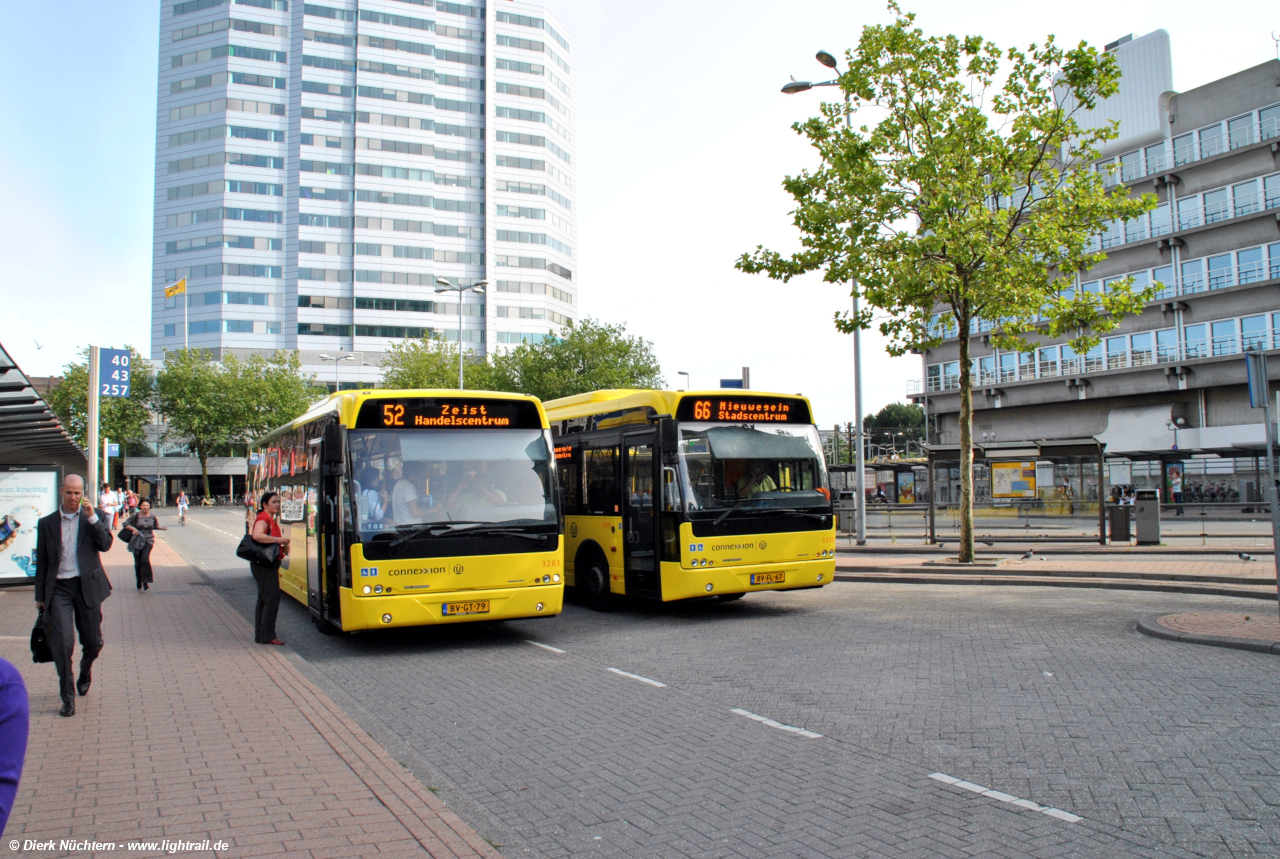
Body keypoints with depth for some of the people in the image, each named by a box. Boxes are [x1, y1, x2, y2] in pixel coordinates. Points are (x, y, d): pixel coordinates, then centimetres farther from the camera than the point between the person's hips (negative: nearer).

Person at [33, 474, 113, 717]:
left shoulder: (95, 516, 4)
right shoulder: (47, 523, 6)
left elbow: (105, 544, -10)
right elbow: (42, 562, 10)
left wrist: (92, 517, -18)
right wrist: (40, 596, 9)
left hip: (88, 586, 0)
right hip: (59, 588, 0)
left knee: (93, 642, 8)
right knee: (62, 644, -8)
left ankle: (85, 672, 40)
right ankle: (68, 698, 1)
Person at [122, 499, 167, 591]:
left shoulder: (152, 517, 3)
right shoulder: (135, 516, -4)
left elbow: (156, 526, 20)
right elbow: (125, 524, -1)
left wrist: (162, 528, 1)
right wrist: (133, 528, -18)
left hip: (148, 540, 0)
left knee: (145, 559, -20)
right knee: (137, 562, 6)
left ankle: (146, 582, -14)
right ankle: (139, 583, 21)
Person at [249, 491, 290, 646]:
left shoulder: (272, 520, 17)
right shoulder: (264, 518, -13)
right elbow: (257, 535, -31)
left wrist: (283, 546, 6)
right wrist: (279, 540, -25)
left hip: (269, 565, 11)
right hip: (264, 565, -11)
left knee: (263, 600, 13)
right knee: (272, 599, -11)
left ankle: (260, 635, 20)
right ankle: (267, 636, -6)